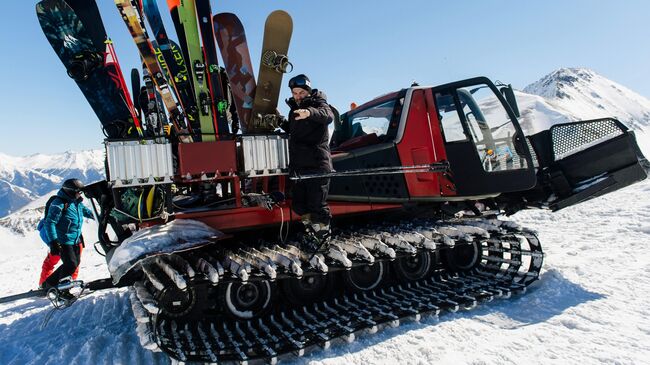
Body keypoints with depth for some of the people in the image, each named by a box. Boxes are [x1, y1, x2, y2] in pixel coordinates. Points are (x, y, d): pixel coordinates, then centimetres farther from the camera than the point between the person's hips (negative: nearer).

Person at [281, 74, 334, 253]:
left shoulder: (318, 103, -4)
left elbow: (327, 115, -29)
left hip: (317, 164, -8)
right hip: (298, 164, 8)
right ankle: (311, 232, 30)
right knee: (299, 204, 13)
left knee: (317, 204, -4)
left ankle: (321, 236, 11)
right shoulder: (294, 109, 18)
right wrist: (280, 122, 16)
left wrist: (310, 112, -48)